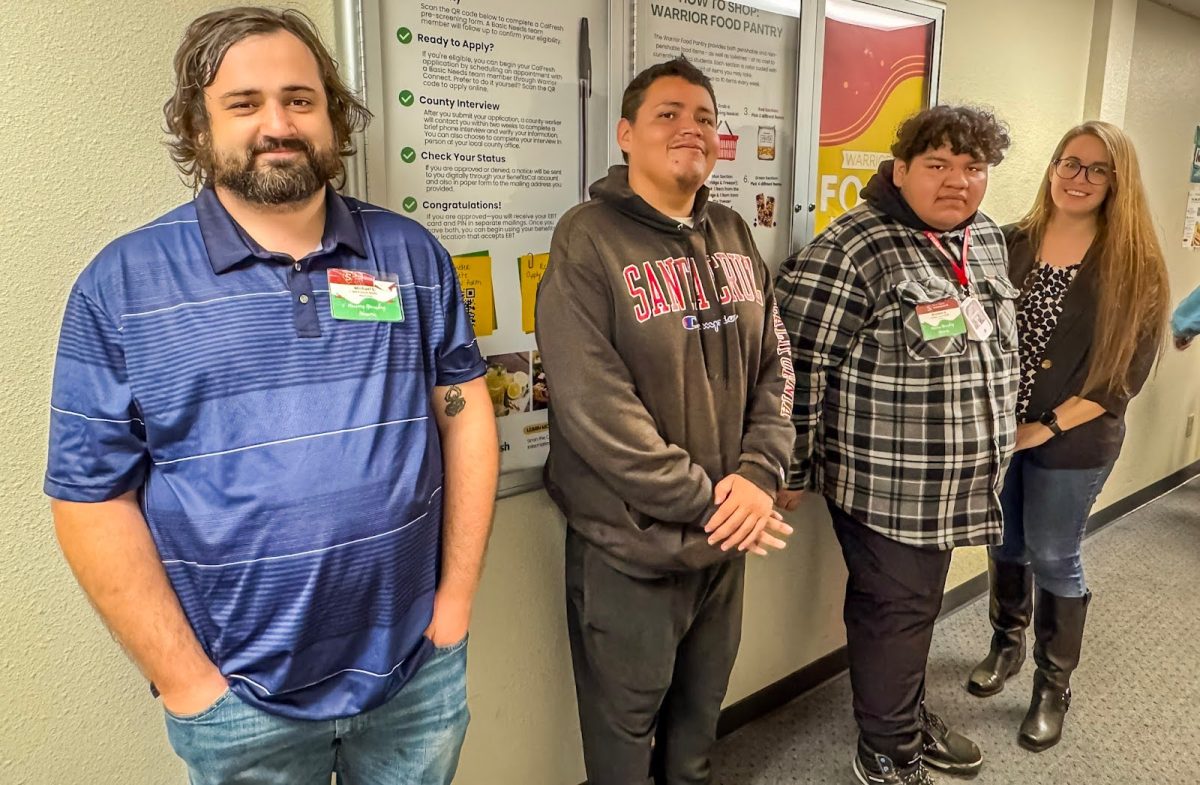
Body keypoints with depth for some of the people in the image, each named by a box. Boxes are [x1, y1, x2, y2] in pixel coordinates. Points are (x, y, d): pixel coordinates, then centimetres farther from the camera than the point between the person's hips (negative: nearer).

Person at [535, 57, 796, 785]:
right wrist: (704, 501, -18)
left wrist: (759, 476, -10)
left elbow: (776, 365, 6)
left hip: (725, 531, 6)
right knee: (627, 717, 15)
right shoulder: (588, 240, -14)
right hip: (632, 540, -6)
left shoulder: (734, 236, 6)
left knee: (703, 702, 25)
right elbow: (594, 408, -21)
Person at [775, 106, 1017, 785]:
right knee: (894, 612, 6)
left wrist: (998, 442, 23)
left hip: (954, 479, 8)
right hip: (884, 481, -7)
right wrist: (793, 469, -16)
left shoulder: (987, 237, 7)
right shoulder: (853, 248, -19)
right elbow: (800, 361, -19)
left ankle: (910, 717, 43)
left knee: (919, 603, 22)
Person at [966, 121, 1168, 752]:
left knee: (1054, 559, 9)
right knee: (1005, 545, 17)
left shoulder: (1133, 264, -8)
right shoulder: (1008, 245, -1)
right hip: (994, 431, 3)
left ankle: (1053, 688, 28)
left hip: (1073, 443, -3)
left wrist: (1047, 427, -15)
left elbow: (1128, 371, -10)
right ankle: (1006, 646, 41)